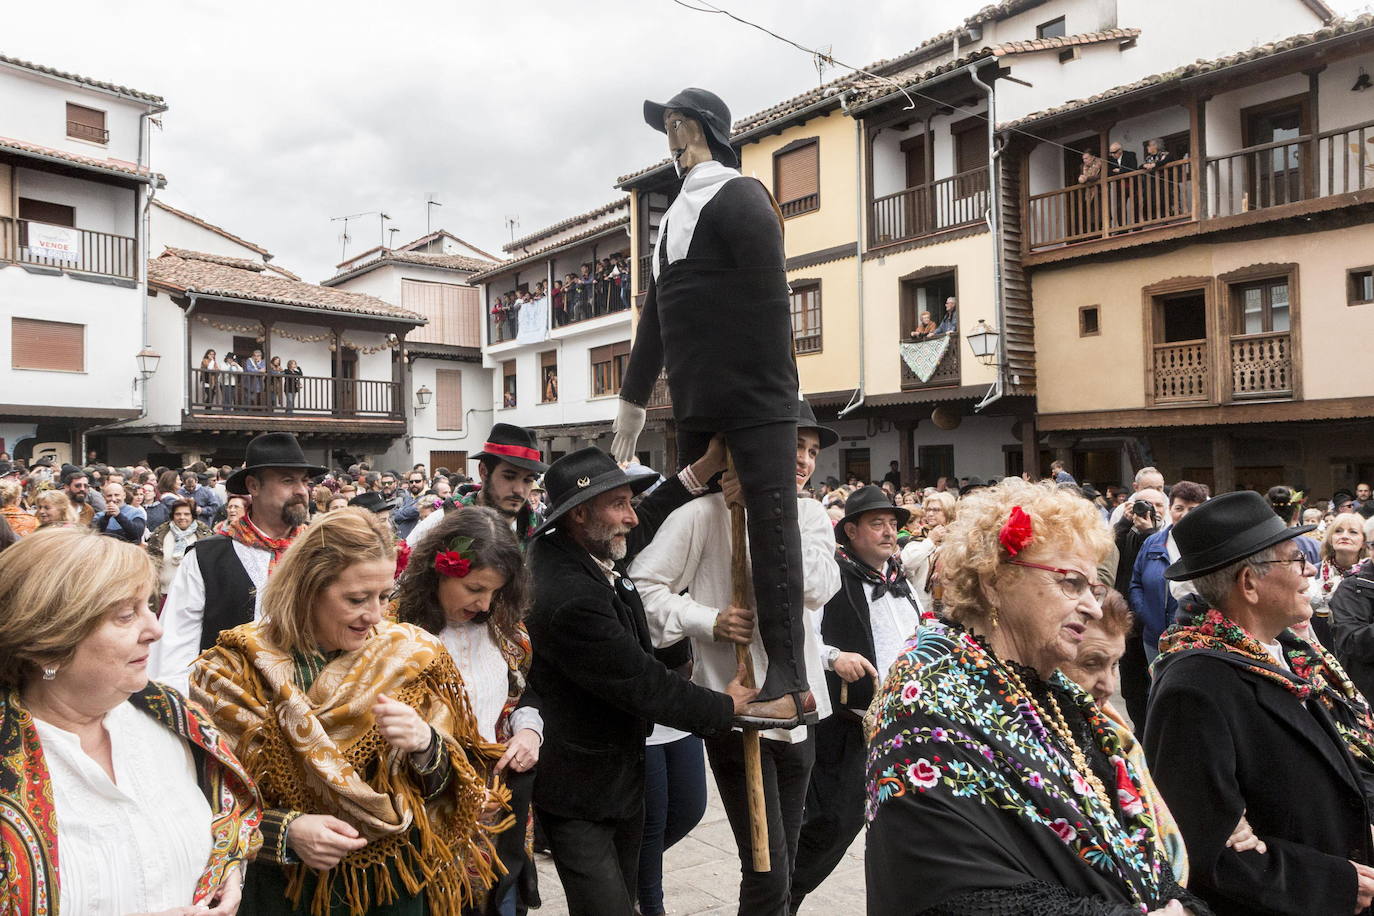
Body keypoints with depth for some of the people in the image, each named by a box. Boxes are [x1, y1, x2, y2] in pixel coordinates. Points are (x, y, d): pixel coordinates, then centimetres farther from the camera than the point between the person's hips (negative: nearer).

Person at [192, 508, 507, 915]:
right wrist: (285, 831, -24)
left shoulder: (413, 656, -7)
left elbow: (461, 788, -4)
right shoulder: (236, 669, -12)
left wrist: (426, 746, -24)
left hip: (395, 883, 2)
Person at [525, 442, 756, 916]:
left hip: (622, 778, 10)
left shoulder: (561, 549, -3)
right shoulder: (571, 600, -31)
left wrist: (709, 464, 11)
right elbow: (643, 686, -24)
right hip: (580, 794, -9)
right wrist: (726, 705, -9)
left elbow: (647, 522, 15)